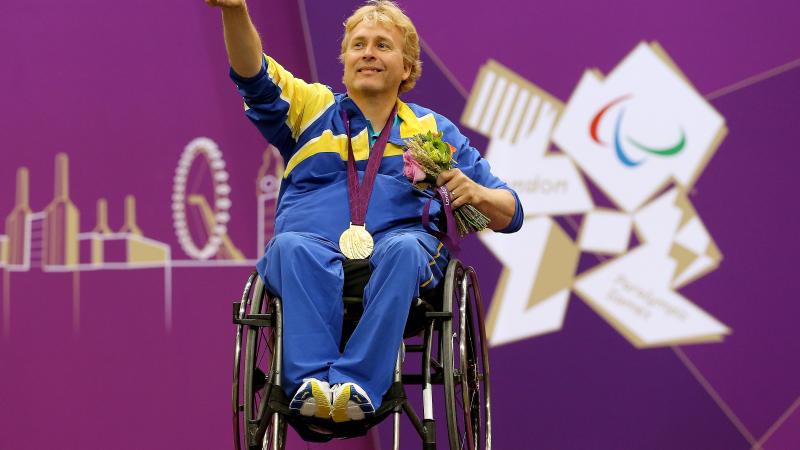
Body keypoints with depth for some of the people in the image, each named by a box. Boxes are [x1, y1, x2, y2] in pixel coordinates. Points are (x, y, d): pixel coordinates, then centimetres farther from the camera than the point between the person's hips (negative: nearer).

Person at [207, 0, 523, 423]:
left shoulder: (434, 130, 25)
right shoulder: (311, 108, 26)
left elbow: (510, 214, 21)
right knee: (291, 246, -34)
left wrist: (477, 194, -4)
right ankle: (311, 382, -46)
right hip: (316, 250, 0)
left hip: (401, 248, 0)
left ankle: (358, 384, -46)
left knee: (404, 249, -35)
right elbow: (253, 76, 6)